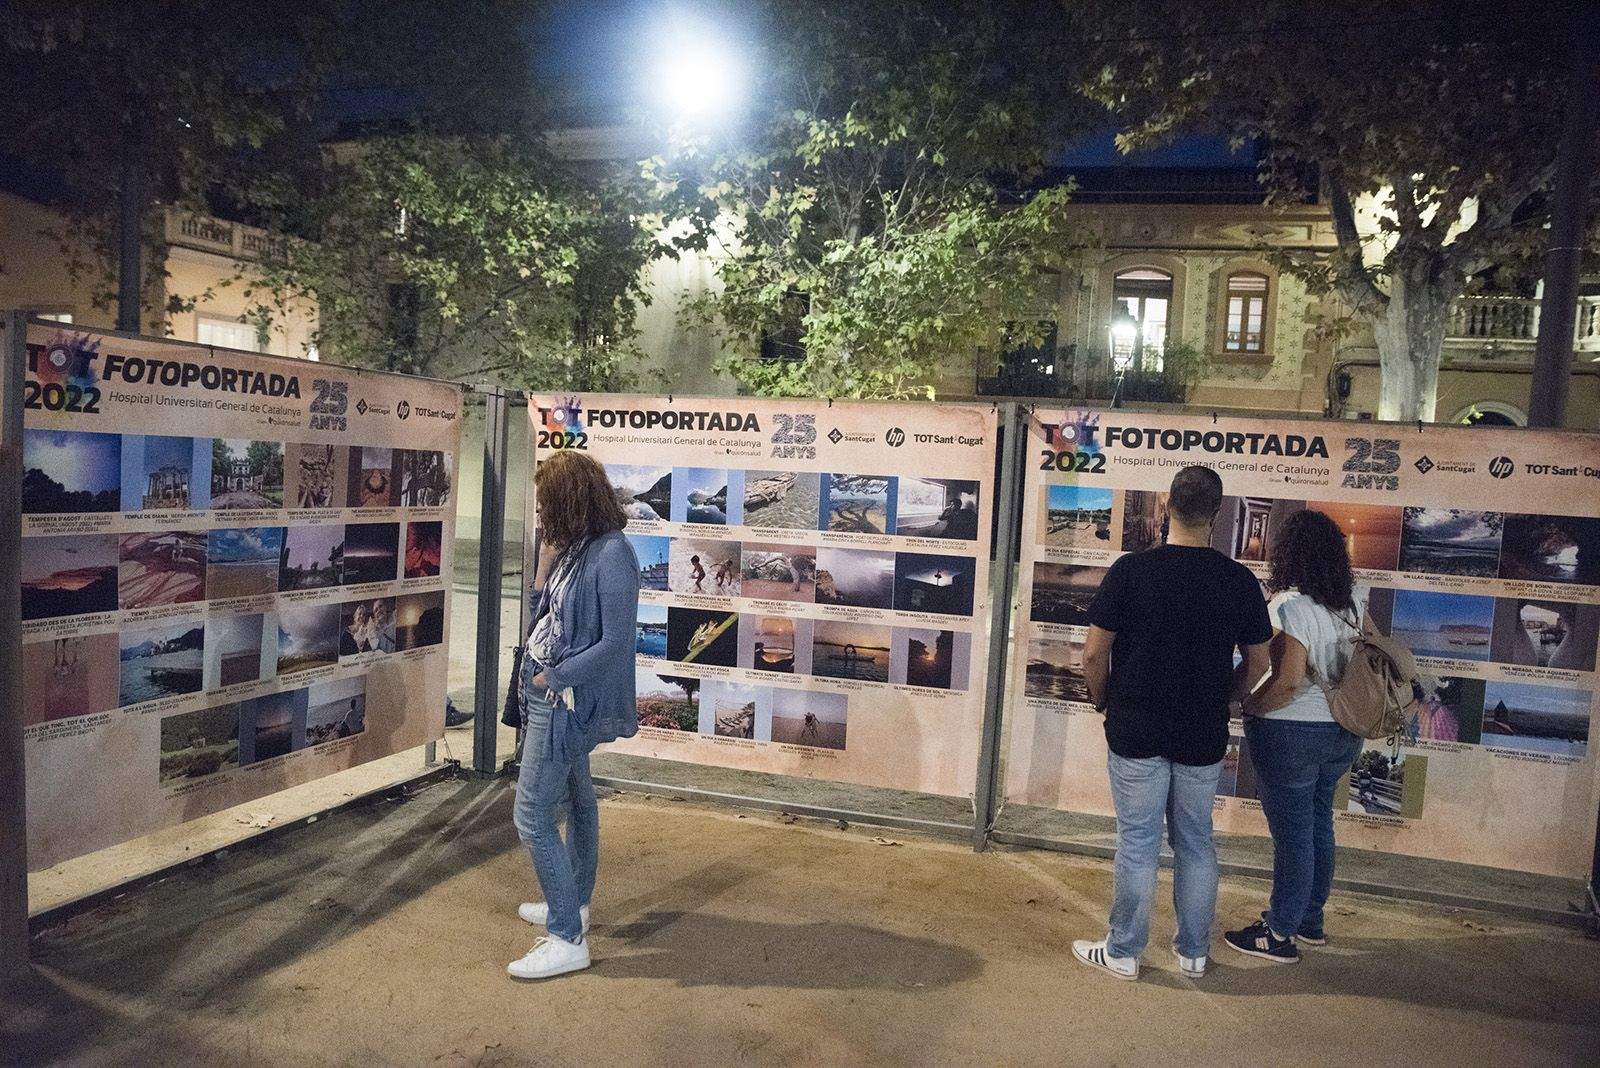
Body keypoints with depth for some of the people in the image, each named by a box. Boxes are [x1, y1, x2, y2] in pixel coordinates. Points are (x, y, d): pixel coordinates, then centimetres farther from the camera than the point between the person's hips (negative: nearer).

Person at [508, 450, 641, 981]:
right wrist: (546, 559, 2)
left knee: (532, 816, -8)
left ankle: (567, 940, 2)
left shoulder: (610, 554, -22)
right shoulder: (575, 549, 6)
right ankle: (574, 902, 41)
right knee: (575, 799, 23)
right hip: (555, 697, 10)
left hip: (568, 700, -10)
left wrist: (556, 677, -17)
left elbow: (616, 642, -23)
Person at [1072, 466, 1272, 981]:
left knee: (1137, 843, 7)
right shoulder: (1240, 580, -4)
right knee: (1196, 844, 15)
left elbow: (1094, 653, -10)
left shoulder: (1131, 569, -12)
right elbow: (1257, 664, 5)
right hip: (1203, 735, 3)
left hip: (1136, 731, -2)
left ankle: (1124, 952, 19)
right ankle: (1193, 952, 28)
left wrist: (1104, 703, 8)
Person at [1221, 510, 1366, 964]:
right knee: (1318, 825, 18)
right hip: (1342, 733, 8)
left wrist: (1247, 707, -13)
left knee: (1291, 833, 1)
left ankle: (1280, 934, 12)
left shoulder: (1288, 606, -20)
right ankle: (1310, 920, 32)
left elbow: (1287, 682, -25)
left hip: (1292, 734, -8)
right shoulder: (1350, 603, 5)